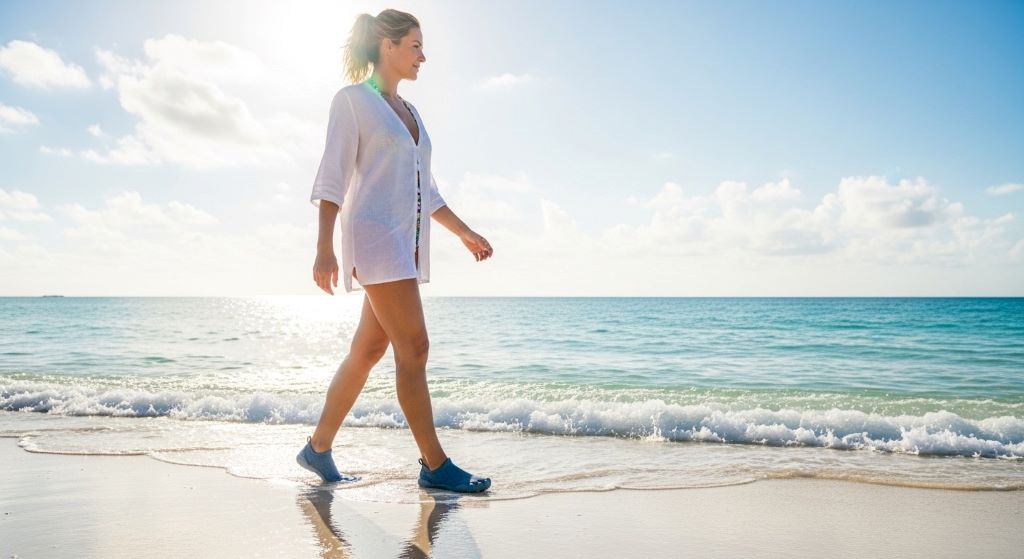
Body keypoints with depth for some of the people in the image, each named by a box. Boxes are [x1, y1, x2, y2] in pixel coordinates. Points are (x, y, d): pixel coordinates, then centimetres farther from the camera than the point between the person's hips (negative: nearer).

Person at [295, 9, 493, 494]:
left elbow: (426, 188, 24)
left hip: (408, 242, 8)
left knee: (368, 349, 9)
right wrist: (325, 248, -16)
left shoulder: (409, 111, 20)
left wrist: (464, 231, 23)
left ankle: (319, 447, 22)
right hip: (374, 233, -8)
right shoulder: (352, 99, -2)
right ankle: (435, 465, -1)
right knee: (414, 348, -10)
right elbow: (332, 177, -9)